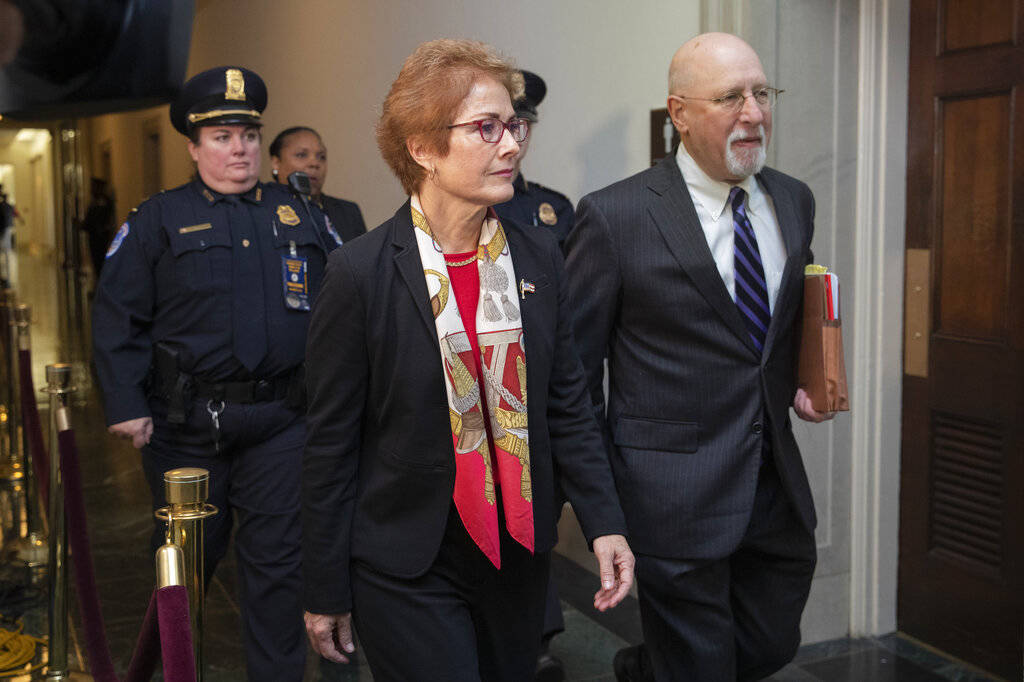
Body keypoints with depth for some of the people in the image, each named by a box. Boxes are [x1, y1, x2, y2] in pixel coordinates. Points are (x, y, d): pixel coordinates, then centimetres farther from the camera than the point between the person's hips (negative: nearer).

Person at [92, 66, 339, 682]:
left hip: (280, 420, 1)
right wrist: (126, 406, -9)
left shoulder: (298, 215, 8)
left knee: (278, 559, 3)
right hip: (186, 424, -1)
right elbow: (117, 317, -2)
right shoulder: (158, 221, 1)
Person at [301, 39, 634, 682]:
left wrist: (605, 523, -2)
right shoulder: (359, 273, -13)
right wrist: (326, 593, -4)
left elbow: (568, 404, 6)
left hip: (520, 554, 5)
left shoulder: (539, 255, 0)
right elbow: (332, 446, -8)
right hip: (408, 574, -4)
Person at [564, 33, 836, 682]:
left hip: (777, 482, 6)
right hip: (677, 495, -6)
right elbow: (574, 367, -7)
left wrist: (801, 381, 6)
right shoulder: (614, 216, -12)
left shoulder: (794, 201, 6)